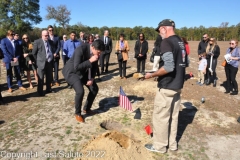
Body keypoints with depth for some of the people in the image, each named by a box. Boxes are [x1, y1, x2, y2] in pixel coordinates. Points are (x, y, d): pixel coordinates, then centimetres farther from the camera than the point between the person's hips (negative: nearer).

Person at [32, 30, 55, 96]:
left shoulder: (51, 42, 10)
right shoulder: (37, 42, -6)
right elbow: (34, 53, -1)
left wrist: (52, 59, 11)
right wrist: (38, 60, 1)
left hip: (50, 62, 5)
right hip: (42, 63, -5)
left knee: (49, 77, 14)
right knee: (41, 78, 1)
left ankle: (48, 89, 28)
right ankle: (40, 92, 10)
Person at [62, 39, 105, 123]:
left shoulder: (96, 52, -11)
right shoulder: (81, 50, -33)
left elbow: (94, 66, 4)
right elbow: (76, 68, -36)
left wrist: (92, 78, -8)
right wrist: (90, 61, -39)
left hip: (83, 72, 7)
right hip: (71, 71, -7)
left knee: (94, 89, 3)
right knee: (80, 91, -26)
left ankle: (87, 108, 25)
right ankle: (77, 113, 0)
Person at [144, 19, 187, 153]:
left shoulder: (166, 42, -17)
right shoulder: (181, 42, 11)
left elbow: (169, 67, -27)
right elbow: (185, 63, 18)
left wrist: (152, 75, -16)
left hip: (167, 87, -9)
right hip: (178, 85, 9)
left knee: (161, 117, 5)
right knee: (173, 116, 17)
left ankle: (160, 146, 20)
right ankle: (172, 144, 31)